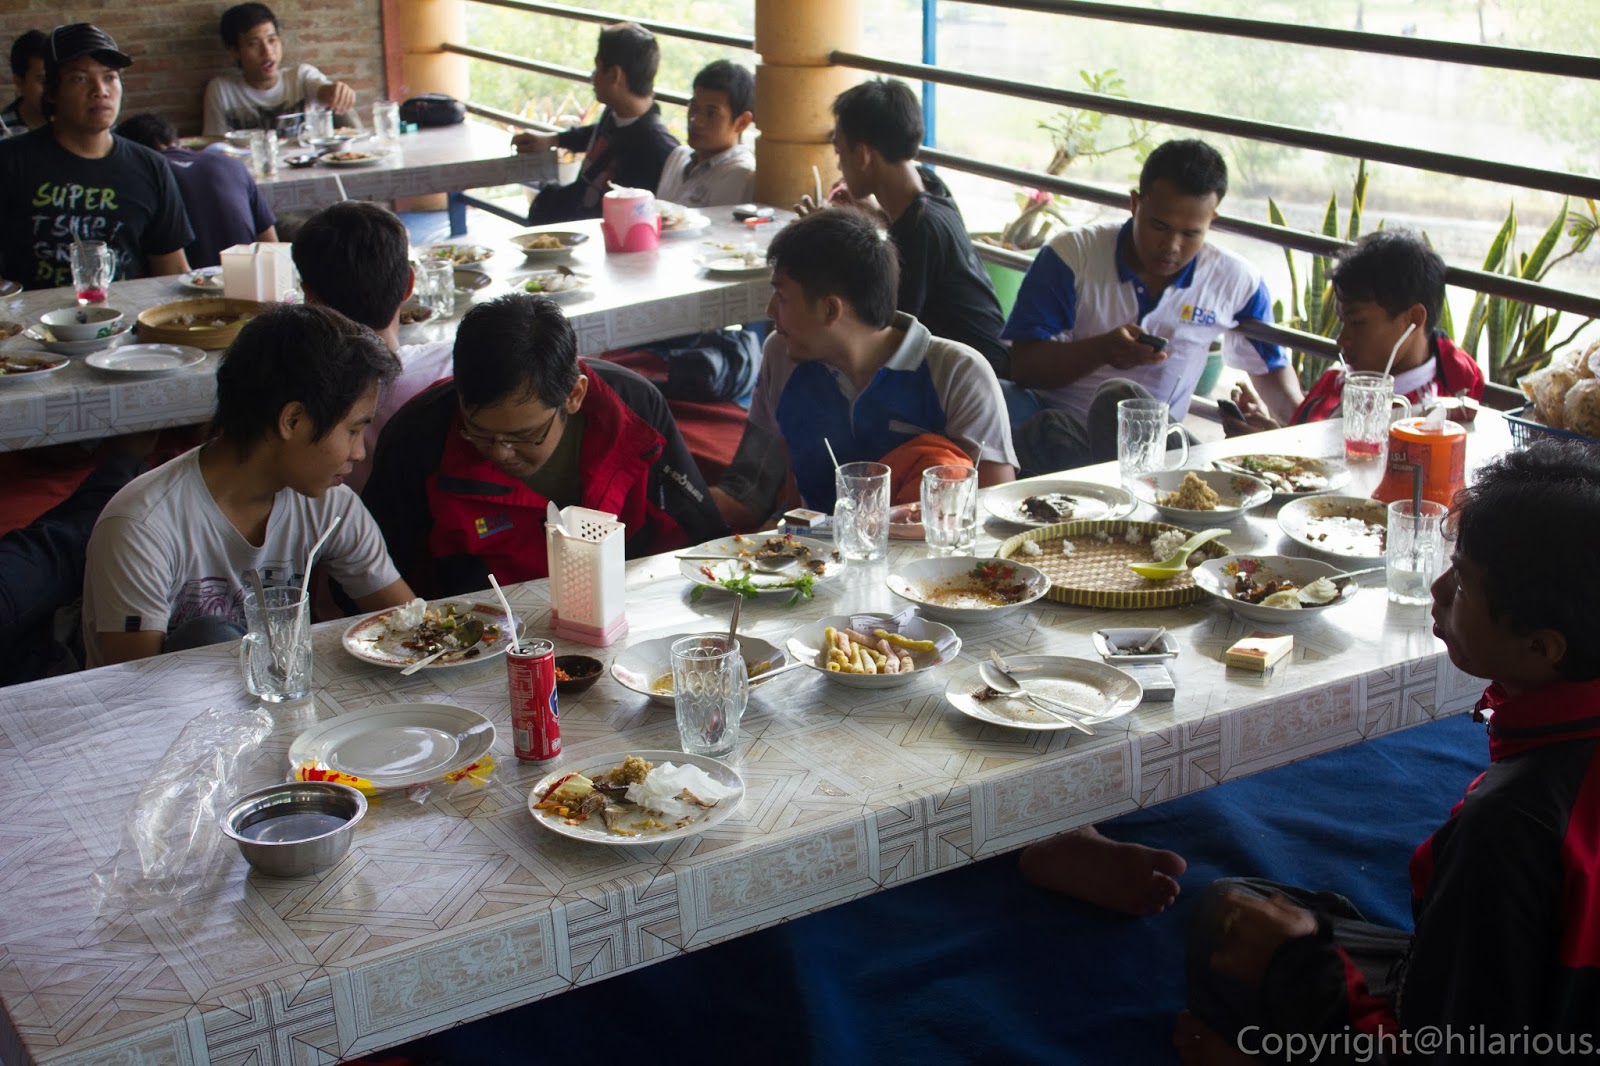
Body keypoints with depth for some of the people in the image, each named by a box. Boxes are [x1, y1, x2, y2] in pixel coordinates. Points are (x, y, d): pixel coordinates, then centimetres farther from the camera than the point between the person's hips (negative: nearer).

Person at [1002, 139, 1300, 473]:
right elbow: (1023, 366, -5)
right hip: (1059, 432, -1)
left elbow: (1271, 367, 24)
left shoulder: (1235, 282, 7)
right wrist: (1102, 350, -22)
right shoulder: (1072, 255, -1)